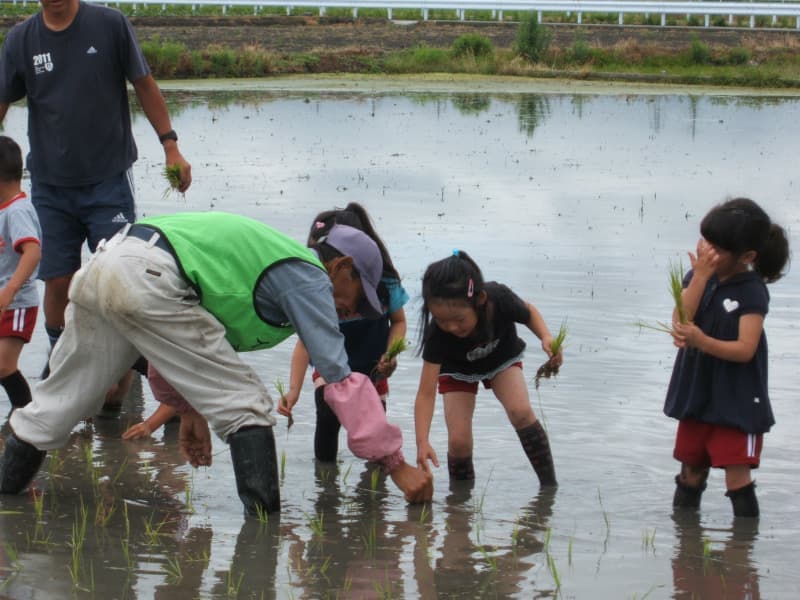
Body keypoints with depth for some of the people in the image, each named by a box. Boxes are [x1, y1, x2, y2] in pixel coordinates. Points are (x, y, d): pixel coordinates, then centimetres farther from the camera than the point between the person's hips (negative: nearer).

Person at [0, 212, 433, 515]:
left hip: (98, 269, 9)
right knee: (245, 407, -1)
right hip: (148, 279, -9)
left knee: (57, 405, 18)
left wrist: (190, 407, 33)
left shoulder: (278, 261, 31)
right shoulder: (311, 280, 6)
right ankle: (263, 517, -6)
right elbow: (341, 380, -1)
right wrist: (396, 465, 3)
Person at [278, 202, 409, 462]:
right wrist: (294, 390, -37)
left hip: (373, 370, 2)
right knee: (328, 418, -26)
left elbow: (398, 321, -2)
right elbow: (305, 342, -26)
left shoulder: (384, 281, -21)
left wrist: (391, 355, -20)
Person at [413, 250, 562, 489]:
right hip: (458, 368, 0)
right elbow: (426, 393, -37)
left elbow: (528, 312, -11)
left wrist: (546, 337, -30)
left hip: (502, 359, 0)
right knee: (459, 440, -16)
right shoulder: (437, 334, -38)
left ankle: (549, 484, -13)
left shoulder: (499, 299, -37)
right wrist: (422, 442, -48)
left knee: (520, 410, -26)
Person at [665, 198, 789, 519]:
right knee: (691, 474, 16)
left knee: (737, 479, -8)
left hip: (736, 404, -6)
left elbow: (745, 349, -23)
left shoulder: (752, 291, -14)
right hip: (696, 394, 6)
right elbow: (680, 322, -12)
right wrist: (700, 276, -20)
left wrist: (701, 341, -38)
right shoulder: (697, 276, 2)